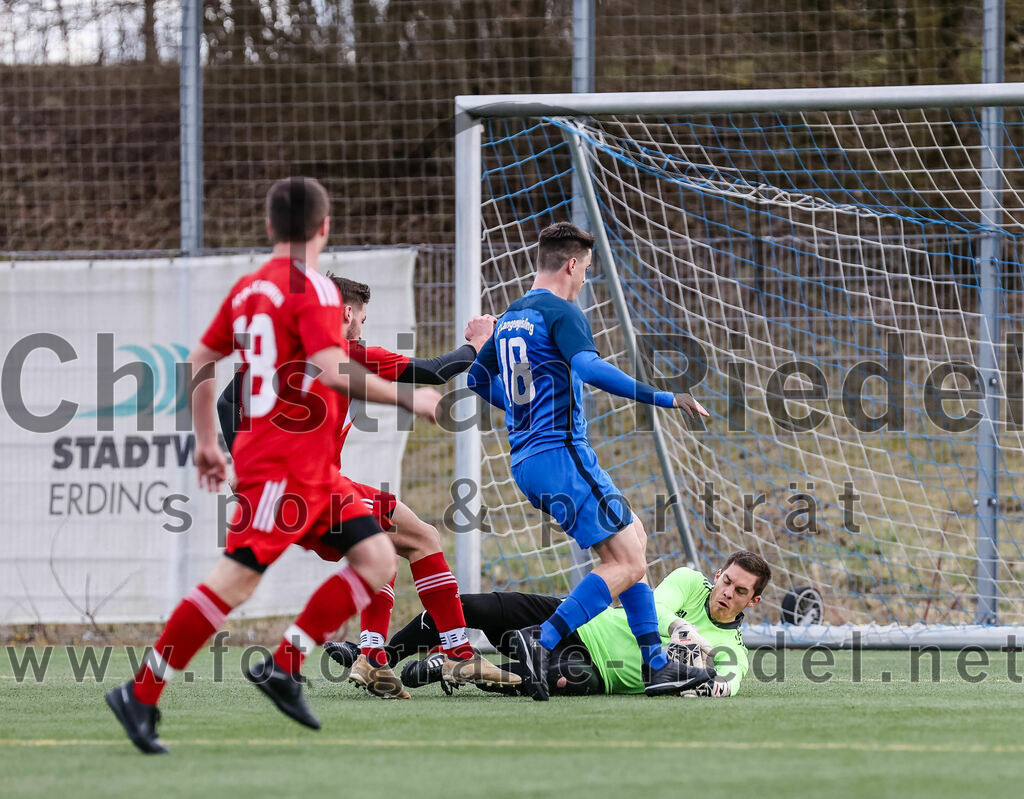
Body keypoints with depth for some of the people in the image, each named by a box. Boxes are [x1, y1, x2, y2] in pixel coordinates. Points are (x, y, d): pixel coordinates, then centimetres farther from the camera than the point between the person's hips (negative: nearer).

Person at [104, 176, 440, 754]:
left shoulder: (250, 287, 15)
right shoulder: (313, 289, -11)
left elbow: (201, 361, 21)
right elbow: (331, 371, -23)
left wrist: (208, 442, 27)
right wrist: (407, 398, -13)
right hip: (285, 463, -10)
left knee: (378, 559, 5)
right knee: (237, 579, -13)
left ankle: (285, 665, 4)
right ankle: (141, 694, -11)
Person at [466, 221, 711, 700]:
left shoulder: (510, 318, 18)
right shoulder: (560, 313, -9)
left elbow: (477, 377, 30)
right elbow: (588, 368, -26)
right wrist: (663, 398, -25)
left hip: (525, 460, 10)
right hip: (561, 454, -10)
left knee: (633, 541, 16)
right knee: (626, 561, -10)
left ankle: (657, 666, 11)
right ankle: (542, 643, -24)